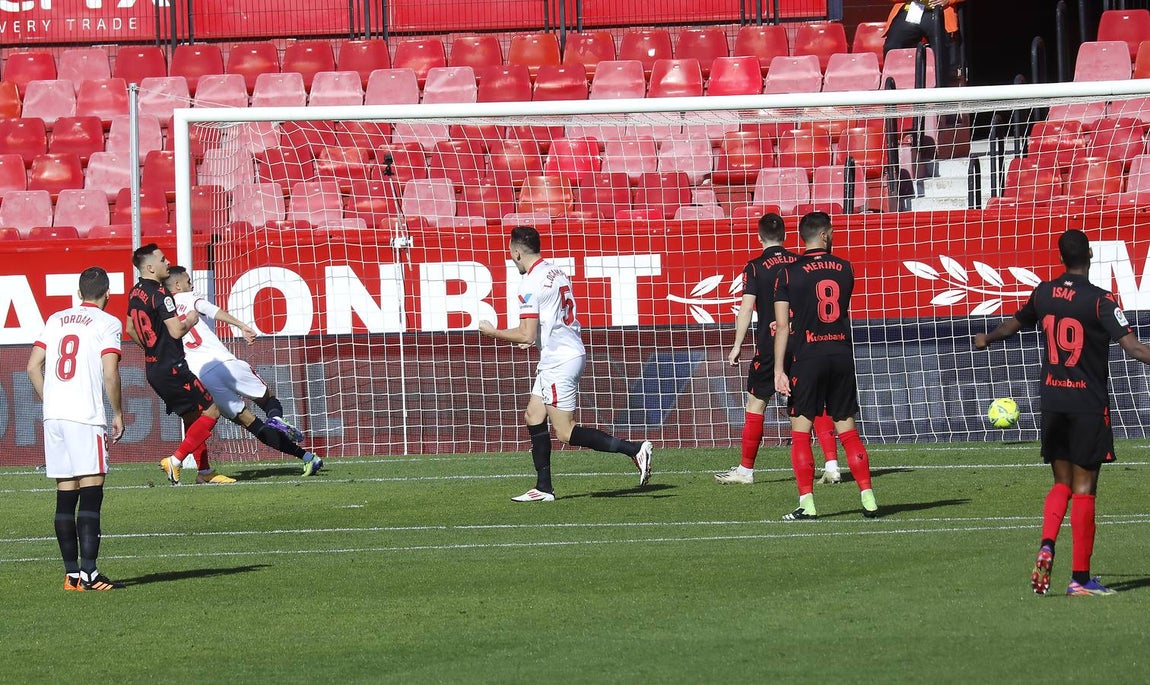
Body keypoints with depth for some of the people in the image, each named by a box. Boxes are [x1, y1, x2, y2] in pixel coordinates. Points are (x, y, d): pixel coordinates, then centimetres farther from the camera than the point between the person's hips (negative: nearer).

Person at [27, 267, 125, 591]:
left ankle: (71, 573, 9)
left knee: (65, 495, 8)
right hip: (86, 417, -6)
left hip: (53, 416, 6)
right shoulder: (108, 323, -1)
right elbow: (110, 374, -9)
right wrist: (118, 414, 2)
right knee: (91, 493, -7)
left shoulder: (55, 320, 16)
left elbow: (33, 367, 14)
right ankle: (88, 573, -14)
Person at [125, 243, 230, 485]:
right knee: (210, 412, -4)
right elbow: (176, 331, -24)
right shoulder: (159, 294, -19)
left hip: (153, 367, 9)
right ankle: (175, 460, -8)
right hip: (171, 369, -9)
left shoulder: (135, 293, 10)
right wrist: (190, 320, -3)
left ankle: (204, 471, 19)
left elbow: (130, 329, 23)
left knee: (192, 417, 17)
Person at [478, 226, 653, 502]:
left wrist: (493, 332, -5)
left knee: (566, 433, -6)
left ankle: (634, 450, -12)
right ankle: (543, 488, 12)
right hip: (572, 352, 10)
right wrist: (536, 338, 29)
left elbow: (526, 335, -19)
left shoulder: (531, 283, -15)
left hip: (559, 360, -10)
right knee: (533, 416, 12)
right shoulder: (556, 273, 12)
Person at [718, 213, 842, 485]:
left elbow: (747, 307, -9)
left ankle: (746, 469, 14)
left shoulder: (755, 268, -5)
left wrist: (738, 345, -5)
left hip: (769, 346, -3)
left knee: (756, 402, 9)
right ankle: (832, 464, -7)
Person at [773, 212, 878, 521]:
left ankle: (806, 504, -4)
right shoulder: (844, 269, 6)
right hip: (842, 354, 3)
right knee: (847, 430, 9)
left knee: (801, 431, 3)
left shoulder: (789, 274, -5)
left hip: (807, 357, -3)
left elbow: (782, 326, -7)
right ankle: (868, 498, 4)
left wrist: (779, 370, -6)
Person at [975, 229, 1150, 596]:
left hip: (1052, 399, 5)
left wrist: (986, 338, 43)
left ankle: (1047, 545, -11)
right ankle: (1080, 578, 2)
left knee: (1061, 483, 15)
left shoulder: (1044, 293, 4)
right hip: (1088, 403, -5)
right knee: (1084, 489, 0)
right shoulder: (1100, 300, -13)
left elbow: (1016, 322, 23)